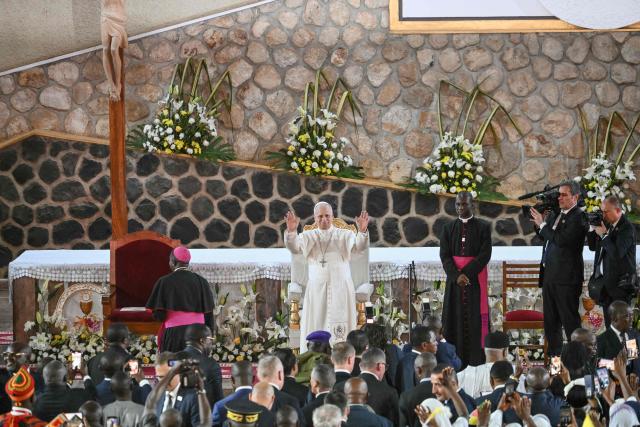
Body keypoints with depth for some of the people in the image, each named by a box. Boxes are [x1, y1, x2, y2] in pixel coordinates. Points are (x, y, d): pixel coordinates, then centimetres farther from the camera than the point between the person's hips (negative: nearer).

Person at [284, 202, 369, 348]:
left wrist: (362, 231, -32)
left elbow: (359, 247, -10)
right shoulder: (308, 236, 10)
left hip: (341, 289, -1)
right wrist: (291, 231, -30)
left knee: (340, 331, -7)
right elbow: (294, 247, -9)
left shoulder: (344, 235, 8)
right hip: (316, 290, 1)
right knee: (315, 327, -4)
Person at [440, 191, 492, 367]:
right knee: (456, 318, 0)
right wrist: (456, 276, -13)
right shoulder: (448, 228, 9)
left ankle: (477, 363, -3)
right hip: (454, 280, 2)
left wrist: (467, 273, -15)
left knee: (475, 318, -4)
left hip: (475, 279, -2)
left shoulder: (483, 227, 1)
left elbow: (485, 254, -7)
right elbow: (444, 255, 1)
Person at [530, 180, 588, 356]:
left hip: (566, 276, -9)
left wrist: (542, 224, -14)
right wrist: (540, 224, 4)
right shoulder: (555, 214, 13)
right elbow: (546, 238, 22)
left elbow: (562, 240, -23)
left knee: (569, 319, -6)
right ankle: (553, 353, 22)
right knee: (550, 320, 14)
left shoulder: (578, 217, -12)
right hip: (549, 274, 9)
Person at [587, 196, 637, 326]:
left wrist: (603, 234, -21)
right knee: (609, 324, 10)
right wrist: (592, 228, -1)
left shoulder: (627, 228, -15)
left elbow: (617, 253, -25)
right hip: (606, 281, 8)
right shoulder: (607, 224, 8)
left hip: (620, 283, -7)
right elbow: (593, 247, 14)